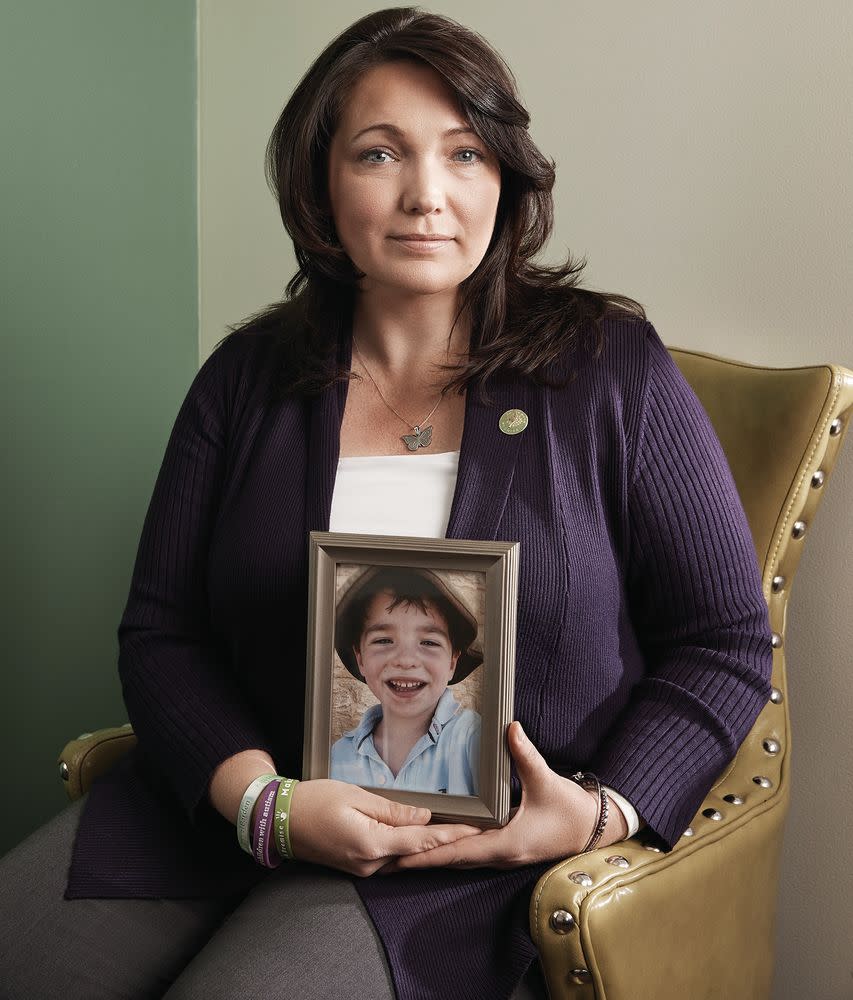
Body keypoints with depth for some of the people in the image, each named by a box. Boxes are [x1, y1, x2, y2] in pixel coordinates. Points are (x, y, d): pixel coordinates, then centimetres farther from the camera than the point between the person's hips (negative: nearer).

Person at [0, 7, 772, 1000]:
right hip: (232, 798, 3)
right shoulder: (250, 376, 6)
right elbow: (159, 631, 4)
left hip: (488, 840, -2)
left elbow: (725, 643, 1)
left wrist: (605, 811, -14)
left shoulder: (610, 367, -2)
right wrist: (263, 798, -14)